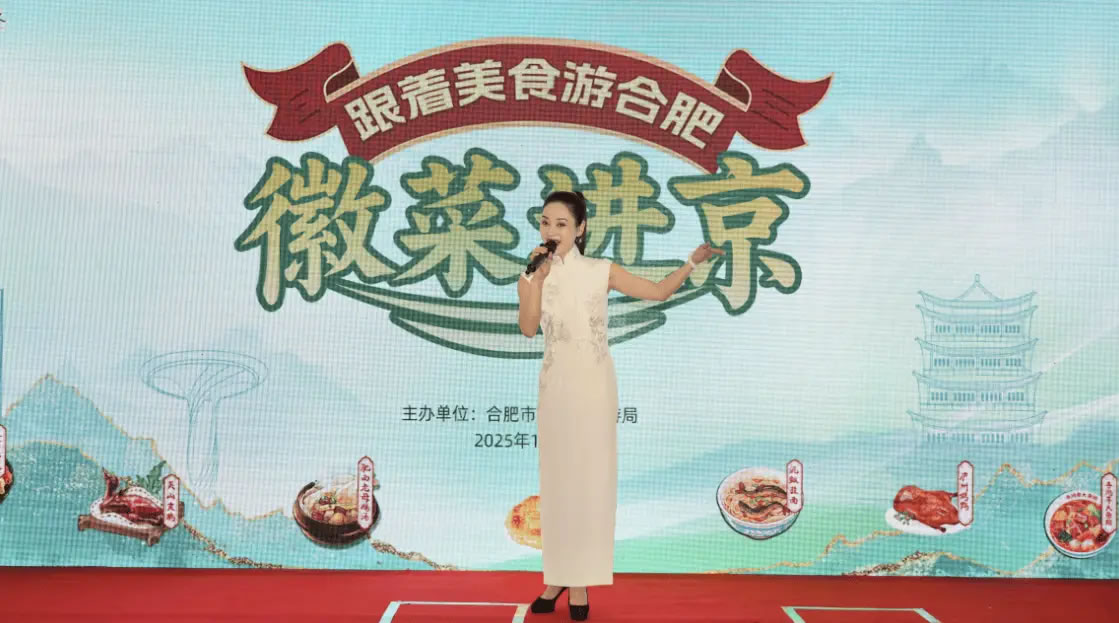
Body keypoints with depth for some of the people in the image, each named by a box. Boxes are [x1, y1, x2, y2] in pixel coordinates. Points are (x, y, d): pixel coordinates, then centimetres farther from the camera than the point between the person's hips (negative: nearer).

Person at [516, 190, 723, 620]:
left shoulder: (601, 271, 0)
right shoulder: (531, 277, 2)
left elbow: (659, 291, 3)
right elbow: (528, 329, -14)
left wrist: (691, 263, -5)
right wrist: (540, 276, -18)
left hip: (594, 385, -1)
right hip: (555, 386, 1)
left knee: (590, 479, 1)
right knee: (557, 480, 6)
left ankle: (580, 581, 6)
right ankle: (558, 575, 16)